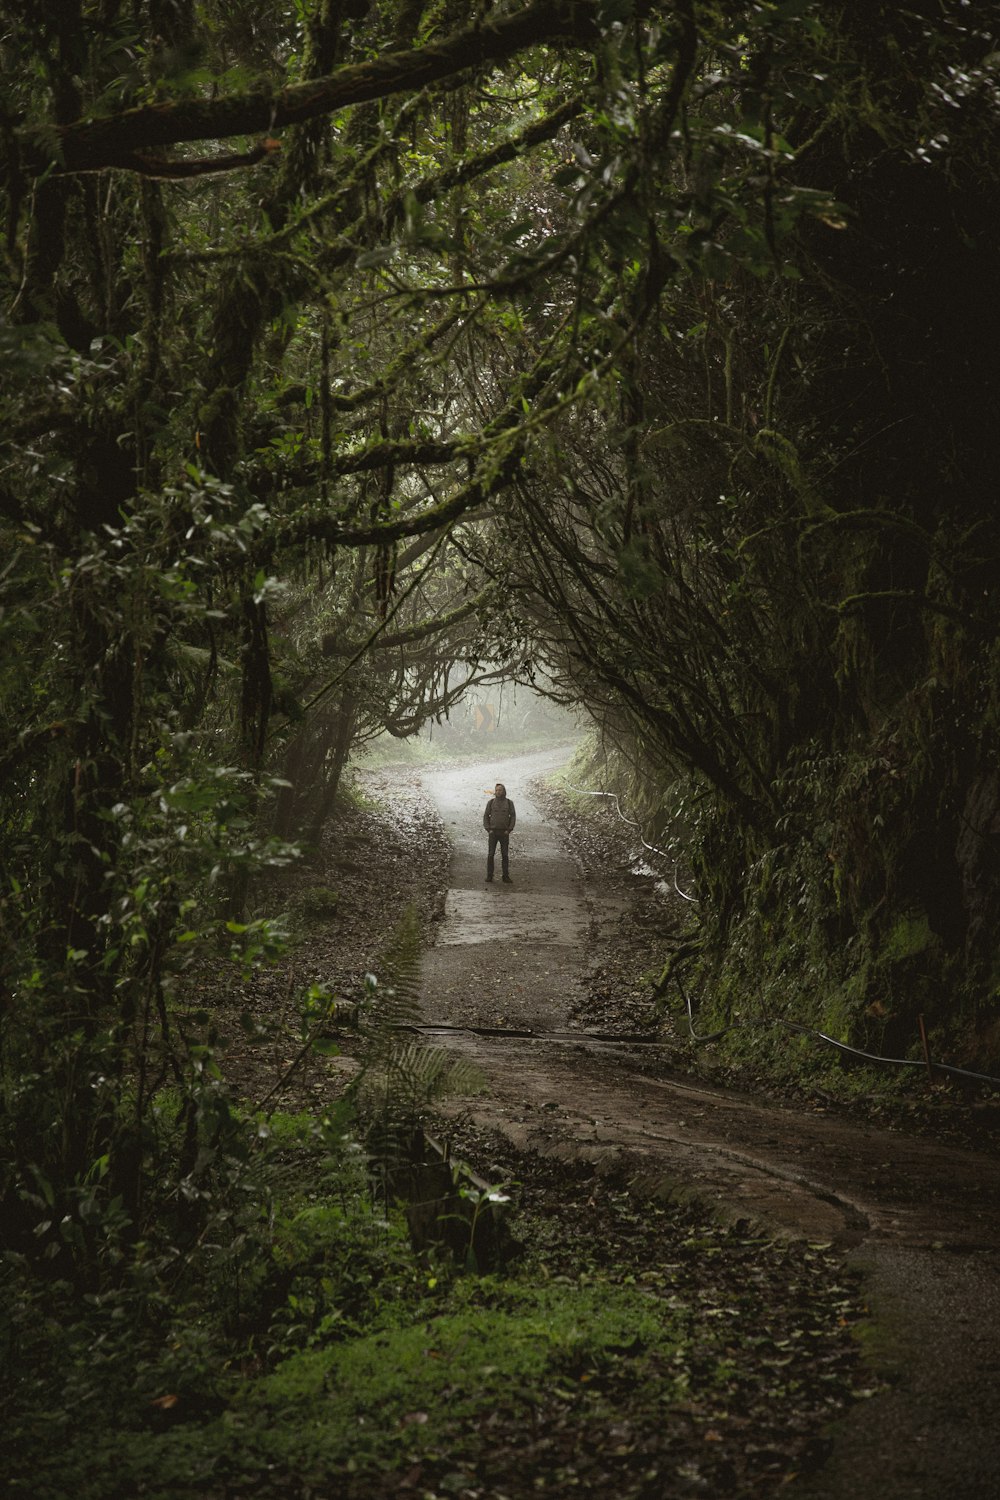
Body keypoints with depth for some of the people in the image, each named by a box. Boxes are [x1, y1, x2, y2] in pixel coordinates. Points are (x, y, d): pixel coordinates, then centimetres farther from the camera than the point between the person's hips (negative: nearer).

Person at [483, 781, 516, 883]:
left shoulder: (509, 803, 0)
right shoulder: (491, 802, 0)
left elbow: (513, 817, 1)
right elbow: (486, 817, 3)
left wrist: (508, 830, -9)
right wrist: (488, 830, -8)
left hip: (504, 832, 0)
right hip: (493, 832, 0)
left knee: (505, 855, 1)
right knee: (491, 854, -3)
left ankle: (506, 877, 6)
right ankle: (489, 876, 6)